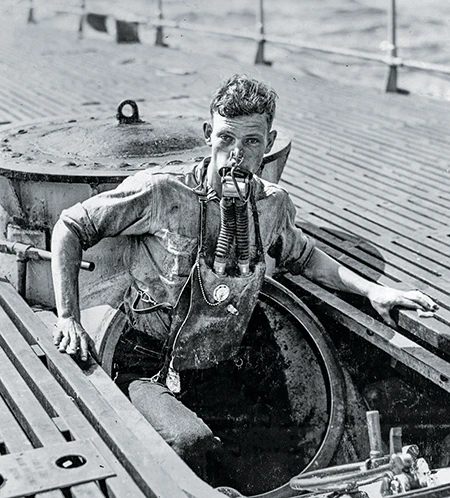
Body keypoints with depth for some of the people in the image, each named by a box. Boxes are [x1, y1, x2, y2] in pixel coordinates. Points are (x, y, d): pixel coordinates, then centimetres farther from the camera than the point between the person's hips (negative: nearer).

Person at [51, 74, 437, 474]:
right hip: (147, 367, -5)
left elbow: (303, 256, 21)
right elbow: (71, 227, -6)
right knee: (191, 441, -33)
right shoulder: (160, 192, -16)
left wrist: (372, 291, 10)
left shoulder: (273, 205, 0)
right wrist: (69, 319, -12)